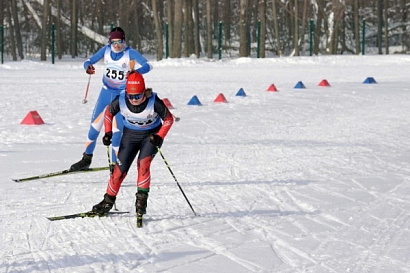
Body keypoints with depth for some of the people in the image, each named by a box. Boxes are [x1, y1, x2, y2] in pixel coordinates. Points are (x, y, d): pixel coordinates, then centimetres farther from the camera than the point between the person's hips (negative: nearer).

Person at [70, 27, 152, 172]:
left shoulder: (130, 53, -16)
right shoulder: (106, 50, -5)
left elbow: (147, 65, -26)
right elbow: (89, 61, -1)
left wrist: (137, 71, -47)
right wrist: (88, 66, -26)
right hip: (106, 91, 4)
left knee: (117, 129, -8)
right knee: (95, 125, 6)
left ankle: (115, 164, 3)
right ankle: (86, 159, 21)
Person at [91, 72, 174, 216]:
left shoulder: (153, 101, -29)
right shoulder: (121, 100, -23)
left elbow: (169, 119, -14)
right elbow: (108, 113, -1)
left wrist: (160, 137, -24)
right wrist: (108, 133, -10)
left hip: (151, 135, -2)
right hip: (130, 134, 3)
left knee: (143, 163, -26)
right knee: (120, 168, -1)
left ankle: (141, 199, -18)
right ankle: (109, 200, 17)